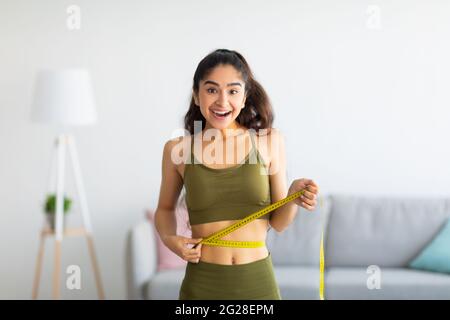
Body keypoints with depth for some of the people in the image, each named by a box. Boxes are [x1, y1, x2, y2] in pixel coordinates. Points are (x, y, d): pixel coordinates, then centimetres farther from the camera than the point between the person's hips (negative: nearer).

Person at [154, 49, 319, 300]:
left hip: (258, 282, 1)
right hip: (203, 284, 0)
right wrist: (169, 238, -6)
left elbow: (278, 222, 2)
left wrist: (293, 197, -17)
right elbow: (165, 208, 13)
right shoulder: (178, 149, -5)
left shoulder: (270, 141, -4)